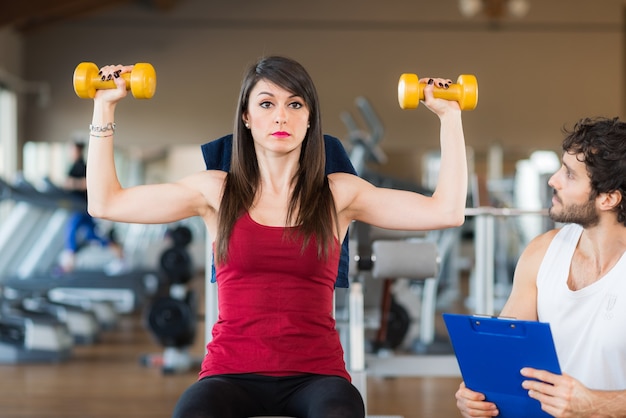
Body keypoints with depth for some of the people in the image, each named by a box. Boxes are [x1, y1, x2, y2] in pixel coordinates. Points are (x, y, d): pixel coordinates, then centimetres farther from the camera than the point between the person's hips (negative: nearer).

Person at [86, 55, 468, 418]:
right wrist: (105, 106, 9)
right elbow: (105, 203, 7)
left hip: (315, 372, 0)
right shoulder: (216, 192, 9)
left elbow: (448, 211, 1)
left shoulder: (340, 194, 8)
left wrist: (449, 116, 4)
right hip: (232, 372, 0)